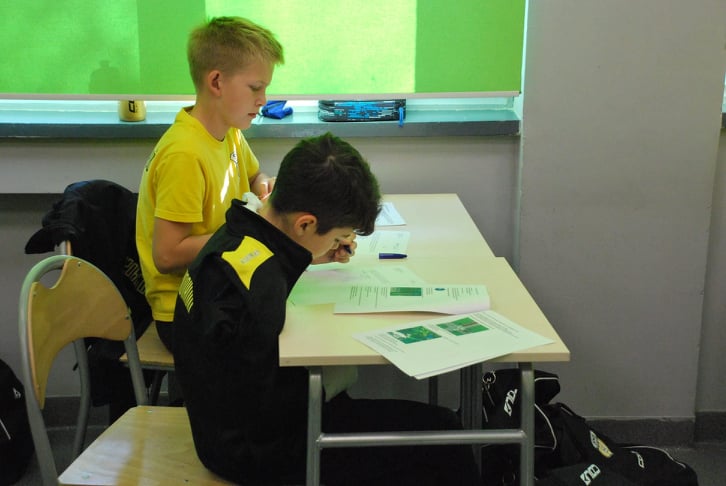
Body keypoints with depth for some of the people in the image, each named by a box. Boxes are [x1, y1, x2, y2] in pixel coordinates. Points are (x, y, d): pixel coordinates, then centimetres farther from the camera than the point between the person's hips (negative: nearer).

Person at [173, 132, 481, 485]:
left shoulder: (239, 234, -2)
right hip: (257, 448, -10)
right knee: (438, 433, -6)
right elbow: (263, 415, -27)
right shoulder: (257, 286, -31)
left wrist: (312, 252, 7)